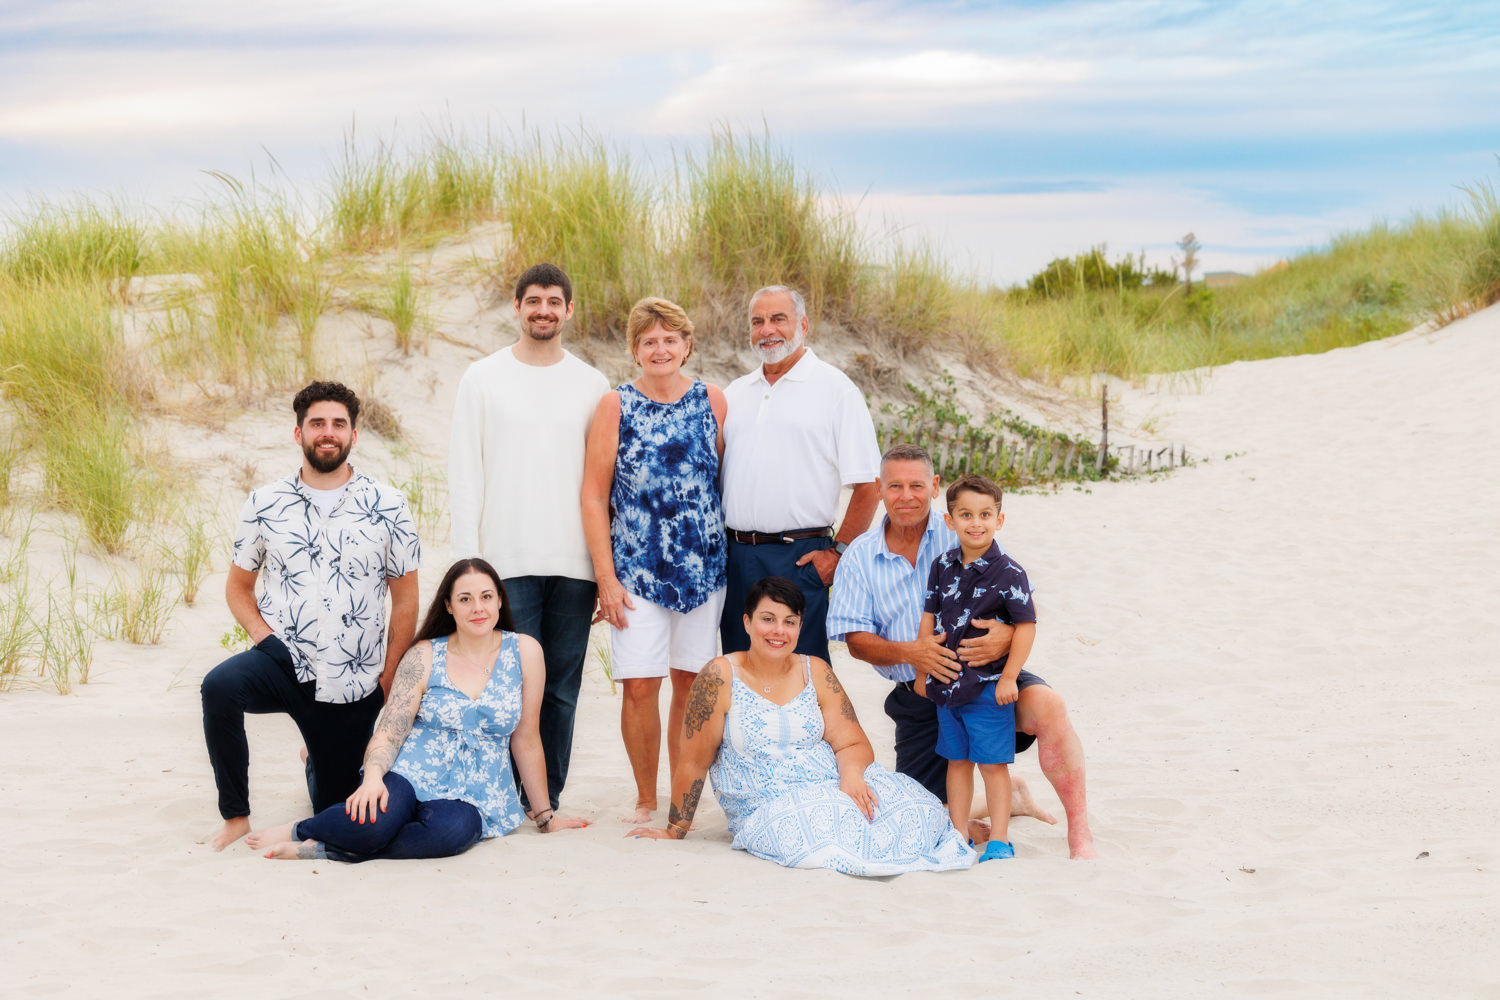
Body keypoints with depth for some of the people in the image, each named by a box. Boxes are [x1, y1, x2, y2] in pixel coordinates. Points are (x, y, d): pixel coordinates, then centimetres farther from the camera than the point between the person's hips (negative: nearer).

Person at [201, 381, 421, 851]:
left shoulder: (387, 507, -2)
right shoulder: (264, 504, 0)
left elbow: (405, 600, 2)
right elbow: (238, 587, 9)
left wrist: (388, 681, -2)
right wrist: (264, 636, -10)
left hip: (354, 686, 0)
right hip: (283, 664, 0)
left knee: (337, 812, 12)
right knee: (220, 687, -34)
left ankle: (318, 760, 50)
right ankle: (236, 815, -17)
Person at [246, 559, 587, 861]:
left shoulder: (524, 652, 3)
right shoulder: (424, 657, 3)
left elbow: (525, 741, 9)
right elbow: (389, 732, -3)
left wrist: (544, 816, 12)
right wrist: (373, 777, -24)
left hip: (472, 795, 1)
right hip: (411, 776, -1)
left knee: (453, 829, -38)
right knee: (376, 820, -37)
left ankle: (323, 849, -26)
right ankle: (299, 830, -5)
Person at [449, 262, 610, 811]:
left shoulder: (592, 385, 10)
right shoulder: (483, 378, 5)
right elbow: (464, 474, 4)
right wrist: (467, 561, -3)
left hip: (573, 563, 2)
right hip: (507, 560, -2)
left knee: (561, 688, 4)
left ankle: (547, 801, 12)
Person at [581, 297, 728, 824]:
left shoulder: (711, 401, 5)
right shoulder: (616, 406, 1)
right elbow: (594, 497, 1)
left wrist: (733, 556, 6)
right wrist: (606, 578, -5)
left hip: (703, 564, 2)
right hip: (636, 570, -1)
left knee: (691, 683, 5)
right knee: (640, 685, -5)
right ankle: (645, 797, 11)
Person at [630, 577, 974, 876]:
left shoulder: (815, 672, 9)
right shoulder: (720, 677, -4)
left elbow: (854, 743, 6)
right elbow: (694, 762, 0)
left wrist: (851, 774, -17)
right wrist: (675, 831, 5)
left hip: (832, 789, 3)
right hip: (766, 811, -3)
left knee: (915, 809, -25)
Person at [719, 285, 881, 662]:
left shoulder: (836, 390, -1)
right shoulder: (735, 393, 16)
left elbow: (868, 486, -4)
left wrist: (839, 552, -10)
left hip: (799, 557, -5)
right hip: (735, 556, 5)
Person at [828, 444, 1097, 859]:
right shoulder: (859, 558, 5)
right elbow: (856, 640, -1)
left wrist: (1007, 633, -30)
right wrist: (908, 652, -22)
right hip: (919, 695, 3)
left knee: (1047, 707, -34)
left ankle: (1080, 834, -21)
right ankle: (1009, 796, 28)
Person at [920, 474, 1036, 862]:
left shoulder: (1008, 573, -12)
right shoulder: (942, 567, 4)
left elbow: (1026, 626, -12)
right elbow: (929, 617, 12)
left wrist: (1008, 677, -14)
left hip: (988, 685, -5)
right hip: (947, 682, 5)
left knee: (992, 764, -1)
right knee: (957, 761, 13)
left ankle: (998, 840, 7)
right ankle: (959, 834, 22)